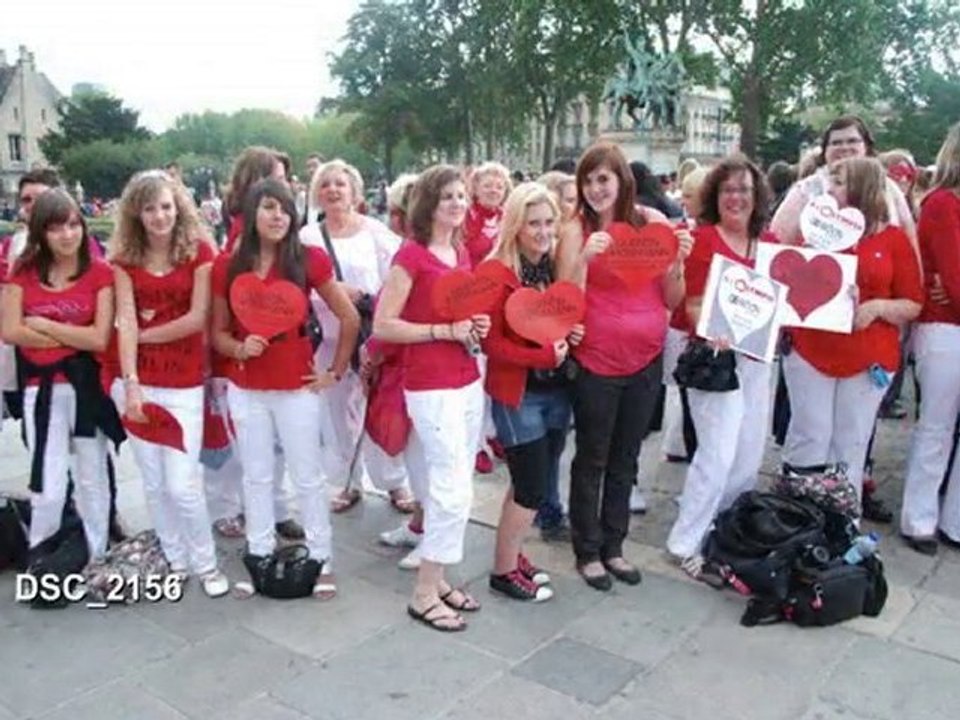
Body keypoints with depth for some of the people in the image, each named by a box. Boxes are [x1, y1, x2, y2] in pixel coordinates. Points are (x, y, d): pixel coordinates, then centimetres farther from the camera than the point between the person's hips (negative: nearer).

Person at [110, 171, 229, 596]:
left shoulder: (199, 251, -4)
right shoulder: (124, 258, 3)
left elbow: (197, 318, -9)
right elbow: (125, 322, -6)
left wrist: (145, 334, -3)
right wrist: (130, 383, -15)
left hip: (184, 385, -3)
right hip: (138, 382, 3)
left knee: (182, 484, -5)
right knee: (153, 483, 11)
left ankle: (206, 563, 17)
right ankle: (174, 561, 29)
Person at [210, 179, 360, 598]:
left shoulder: (308, 260, -8)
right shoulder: (227, 267, -1)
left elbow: (350, 318, -1)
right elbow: (217, 332, 7)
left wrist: (335, 372, 0)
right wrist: (239, 348, -14)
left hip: (297, 388, -2)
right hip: (245, 390, 2)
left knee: (307, 477, 8)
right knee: (256, 477, 14)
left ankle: (321, 561, 21)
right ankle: (259, 558, 28)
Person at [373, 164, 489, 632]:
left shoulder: (463, 254, 12)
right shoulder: (411, 255, -11)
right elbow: (382, 326, -14)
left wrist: (477, 326, 3)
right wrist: (445, 331, -18)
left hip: (468, 382, 8)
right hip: (431, 388, -8)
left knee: (453, 489, 13)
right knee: (453, 492, -7)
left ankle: (437, 579, 26)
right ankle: (423, 595, 8)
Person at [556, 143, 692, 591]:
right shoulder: (576, 231, -5)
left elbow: (671, 301, 5)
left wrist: (678, 260, -11)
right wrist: (585, 258, -23)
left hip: (645, 360, 4)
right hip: (596, 362, -3)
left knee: (626, 460, 15)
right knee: (592, 461, 8)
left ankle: (613, 545, 30)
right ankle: (588, 551, 24)